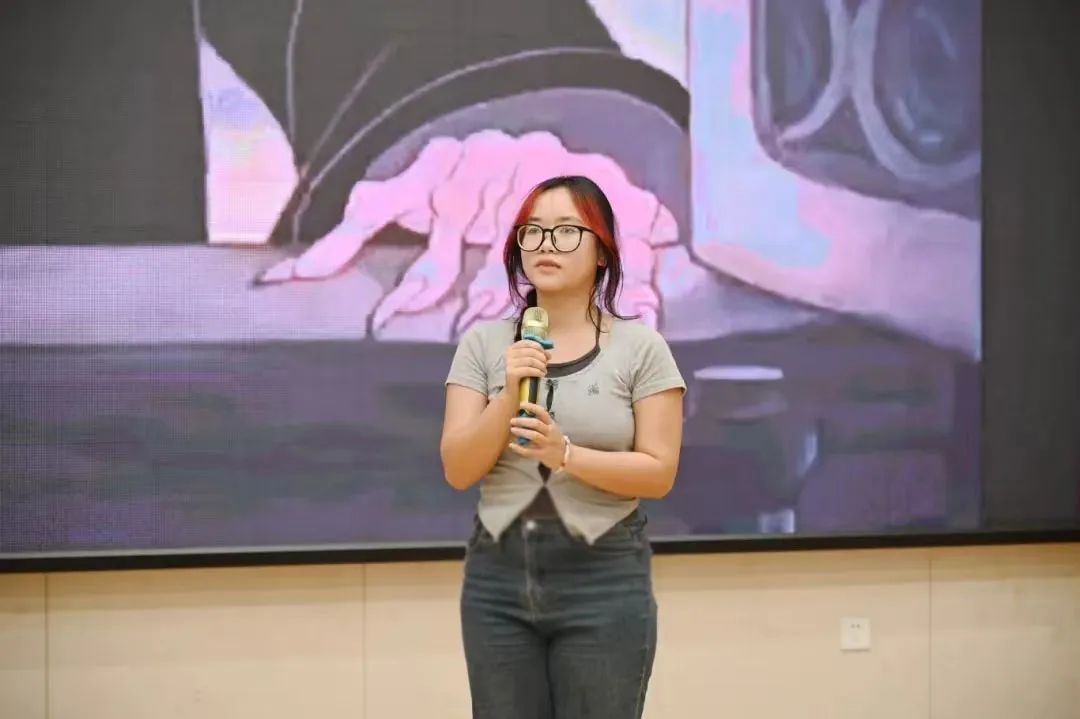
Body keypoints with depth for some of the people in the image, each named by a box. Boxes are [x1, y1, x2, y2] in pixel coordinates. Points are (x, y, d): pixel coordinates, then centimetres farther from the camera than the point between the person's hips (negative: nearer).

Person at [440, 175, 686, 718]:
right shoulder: (483, 343, 5)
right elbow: (458, 471, 0)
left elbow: (659, 474, -5)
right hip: (498, 577, 2)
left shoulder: (640, 347, -2)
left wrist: (566, 454, -20)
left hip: (604, 580, -2)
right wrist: (508, 396, -15)